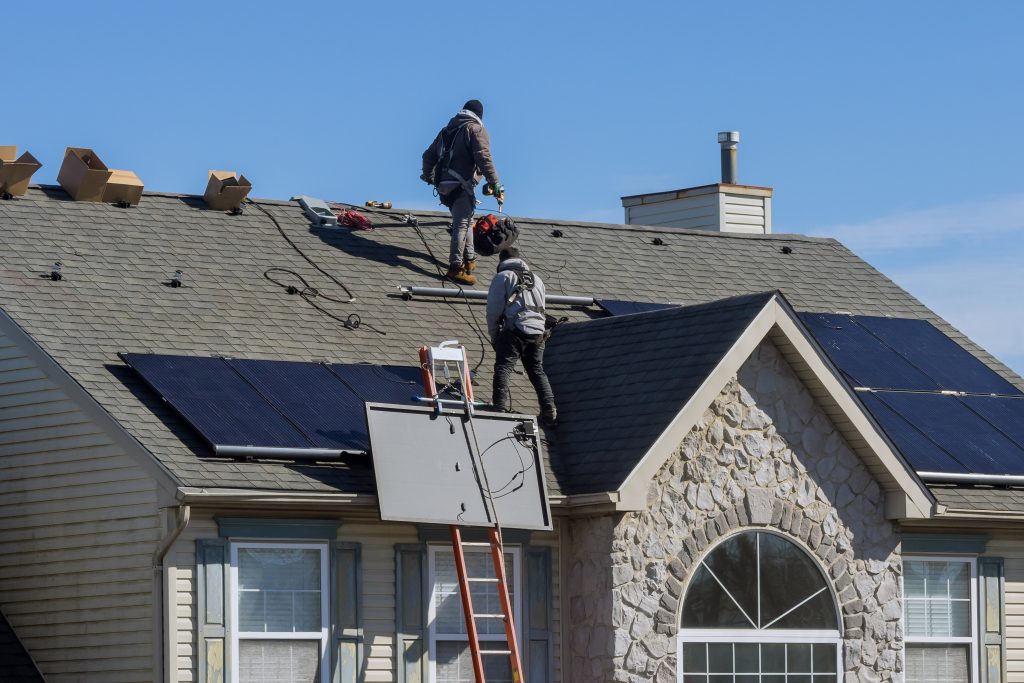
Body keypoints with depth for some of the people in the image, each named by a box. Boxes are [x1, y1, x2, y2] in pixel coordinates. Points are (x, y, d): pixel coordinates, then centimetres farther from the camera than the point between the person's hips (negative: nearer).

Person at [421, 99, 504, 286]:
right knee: (462, 224, -13)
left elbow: (429, 155, 27)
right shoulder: (476, 129, -1)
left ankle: (469, 260, 28)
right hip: (462, 186, -8)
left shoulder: (447, 130, 21)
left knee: (466, 221, 23)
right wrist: (495, 184, -18)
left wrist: (428, 176, 44)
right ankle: (455, 268, -22)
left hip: (444, 185, 8)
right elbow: (483, 158, -16)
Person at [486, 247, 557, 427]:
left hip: (514, 331, -5)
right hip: (537, 332, 5)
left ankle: (500, 409, -22)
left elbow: (493, 310, 1)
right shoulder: (536, 279, 25)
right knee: (538, 371, 10)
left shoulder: (502, 277, 6)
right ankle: (550, 412, 2)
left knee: (503, 368, -8)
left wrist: (493, 336, 10)